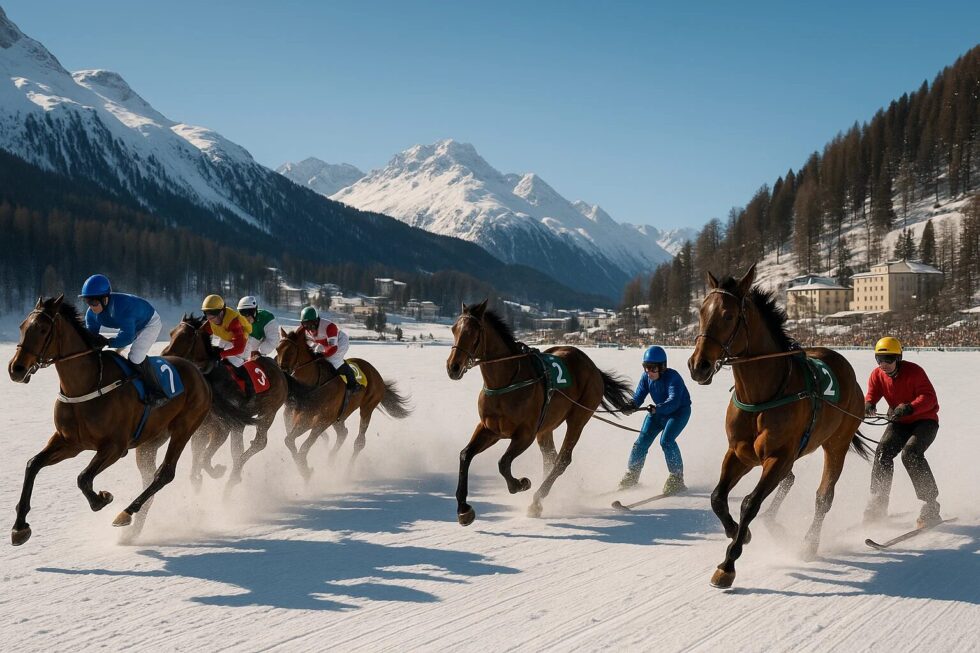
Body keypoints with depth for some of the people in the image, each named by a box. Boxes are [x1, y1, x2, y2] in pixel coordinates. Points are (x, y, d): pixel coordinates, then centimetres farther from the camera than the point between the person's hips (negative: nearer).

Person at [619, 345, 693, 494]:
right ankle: (632, 474, 19)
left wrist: (657, 409, -61)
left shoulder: (672, 377, -31)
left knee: (666, 440, -24)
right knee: (642, 440, 0)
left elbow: (673, 401, -43)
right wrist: (632, 406, -38)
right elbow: (639, 395, -15)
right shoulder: (646, 377, -12)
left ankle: (677, 479, -13)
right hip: (658, 411, 6)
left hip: (680, 411, -6)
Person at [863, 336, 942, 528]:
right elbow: (871, 394, -9)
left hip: (925, 421, -5)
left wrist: (909, 408, -43)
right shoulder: (877, 375, -2)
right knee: (883, 451, -18)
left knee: (910, 453, -29)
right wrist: (868, 404, -35)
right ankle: (878, 503, -9)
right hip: (899, 423, 5)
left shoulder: (914, 372, -18)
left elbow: (929, 398, -25)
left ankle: (930, 506, -22)